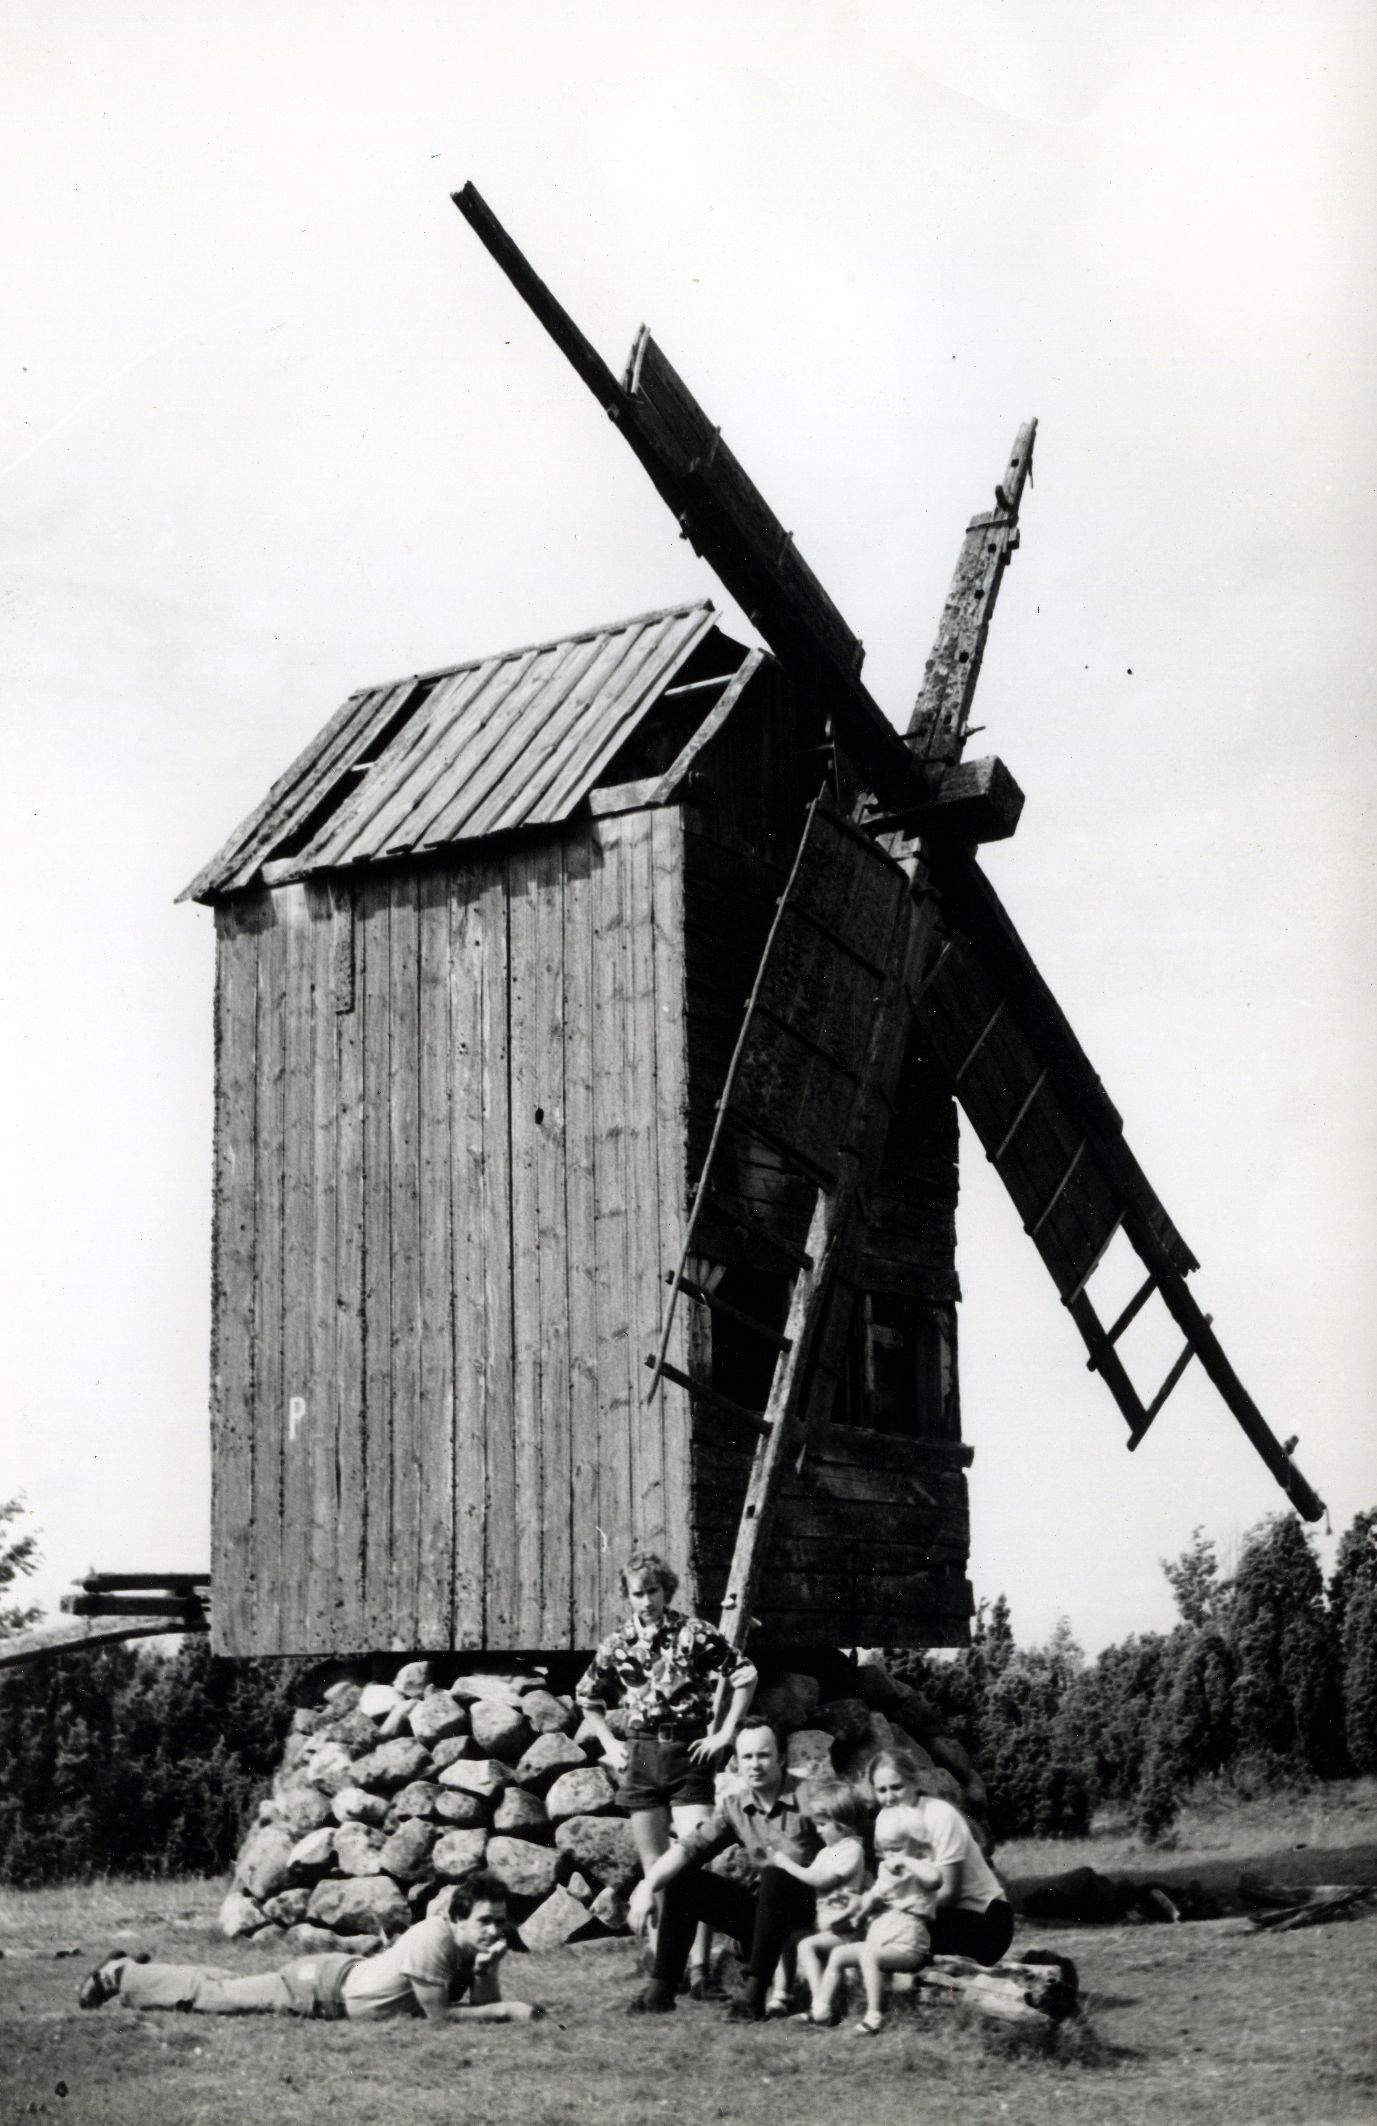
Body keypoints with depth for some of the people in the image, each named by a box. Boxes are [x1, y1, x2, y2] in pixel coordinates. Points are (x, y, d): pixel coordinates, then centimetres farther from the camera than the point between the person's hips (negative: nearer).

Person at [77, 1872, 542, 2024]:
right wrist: (508, 2010, -31)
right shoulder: (432, 1940, -34)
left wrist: (487, 1971, -27)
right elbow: (438, 2014, -32)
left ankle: (135, 1969, 45)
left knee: (236, 1989, 26)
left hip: (347, 1976, 7)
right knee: (212, 1996, 10)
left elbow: (483, 2006, -8)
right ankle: (119, 1974, 30)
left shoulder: (477, 1945, -10)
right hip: (318, 1989, -7)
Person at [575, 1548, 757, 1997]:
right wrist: (609, 1744, 10)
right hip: (641, 1758, 4)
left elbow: (746, 1676, -2)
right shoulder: (618, 1643, 6)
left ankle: (699, 1967, -13)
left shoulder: (694, 1634, -5)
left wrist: (726, 1733, -5)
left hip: (689, 1756, -4)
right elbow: (587, 1698, 21)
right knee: (654, 1871, 8)